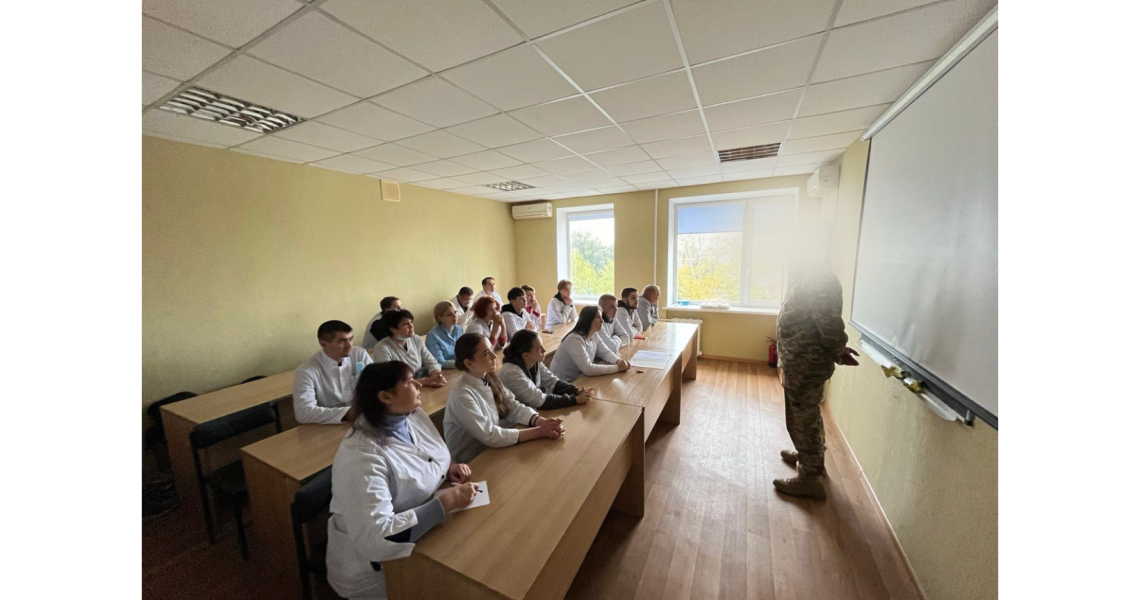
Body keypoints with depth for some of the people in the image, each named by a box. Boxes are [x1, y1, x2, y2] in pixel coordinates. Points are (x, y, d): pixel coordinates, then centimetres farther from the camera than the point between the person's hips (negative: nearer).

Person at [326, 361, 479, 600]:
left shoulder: (415, 416, -7)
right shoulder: (362, 456, -30)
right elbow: (374, 538, -31)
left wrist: (449, 468, -9)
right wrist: (448, 501, -30)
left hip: (425, 529, 6)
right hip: (376, 563, -6)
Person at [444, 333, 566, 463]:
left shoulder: (490, 378, -2)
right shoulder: (462, 395, -24)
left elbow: (515, 407, -4)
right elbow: (490, 436, -26)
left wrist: (543, 422, -21)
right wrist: (539, 431, -25)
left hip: (492, 451, 6)